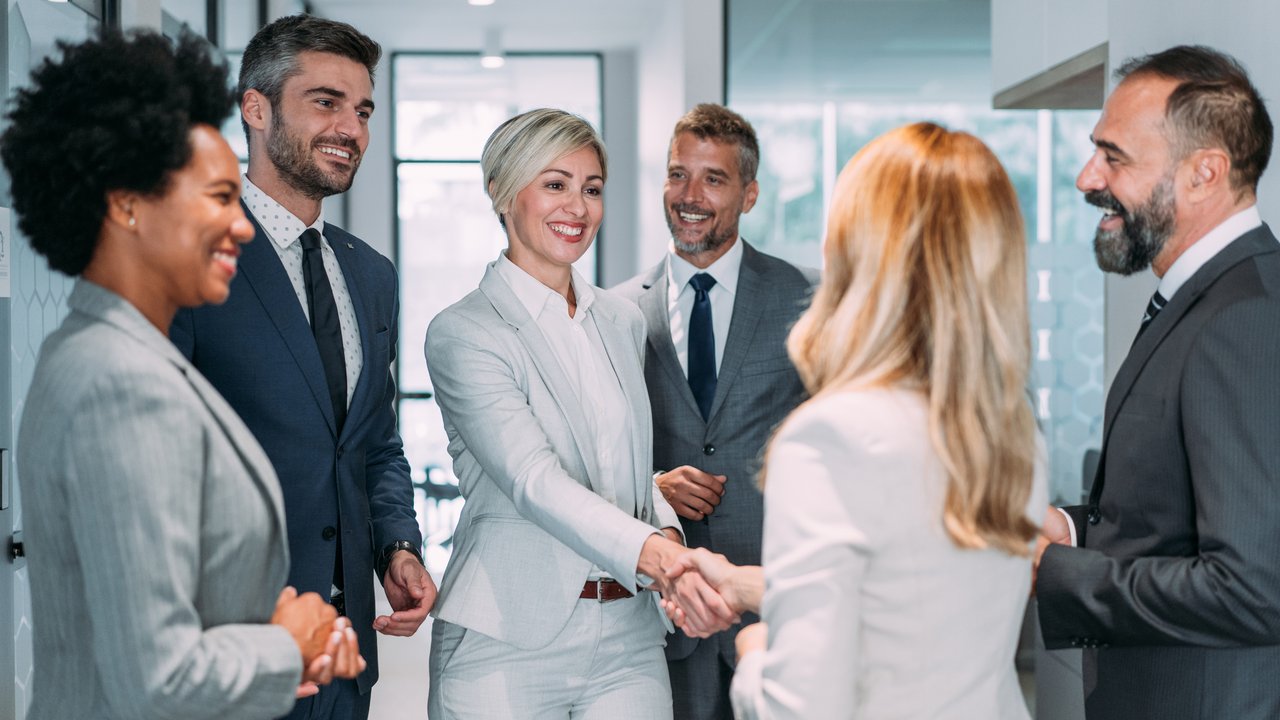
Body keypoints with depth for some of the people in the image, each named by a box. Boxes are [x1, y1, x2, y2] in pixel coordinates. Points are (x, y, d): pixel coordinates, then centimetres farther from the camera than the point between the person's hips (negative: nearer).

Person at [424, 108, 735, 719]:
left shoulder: (622, 321, 12)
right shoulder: (462, 334, -8)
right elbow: (533, 480, -21)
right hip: (508, 644, -5)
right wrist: (656, 554, -36)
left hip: (628, 638, 5)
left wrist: (669, 528, -2)